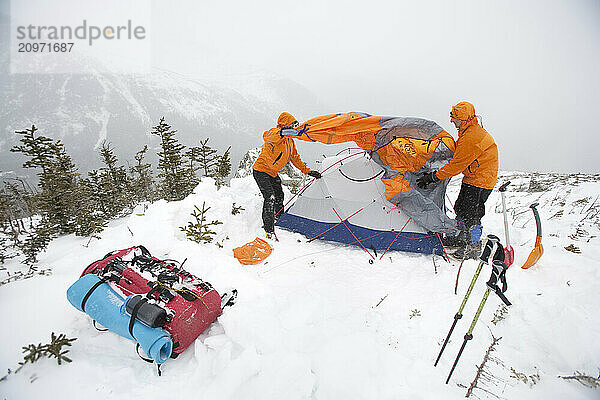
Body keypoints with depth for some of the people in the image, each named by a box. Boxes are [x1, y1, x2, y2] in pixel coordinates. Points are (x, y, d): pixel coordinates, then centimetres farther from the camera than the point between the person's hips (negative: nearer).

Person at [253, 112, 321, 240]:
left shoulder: (290, 140, 8)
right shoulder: (276, 134, -22)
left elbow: (295, 158, 16)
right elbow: (267, 136, -48)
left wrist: (307, 171, 10)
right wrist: (281, 132, -70)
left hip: (273, 173, 10)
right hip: (261, 170, -9)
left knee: (279, 197, 20)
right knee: (270, 197, -21)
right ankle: (269, 231, -16)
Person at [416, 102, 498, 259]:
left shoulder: (471, 138, -26)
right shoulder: (468, 132, 9)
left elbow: (457, 165, -26)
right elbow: (458, 158, 16)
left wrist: (433, 176, -22)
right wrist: (434, 173, 11)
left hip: (480, 180, -10)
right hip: (471, 177, 10)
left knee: (470, 213, -4)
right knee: (460, 208, 16)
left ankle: (473, 247, 12)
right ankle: (461, 238, 32)